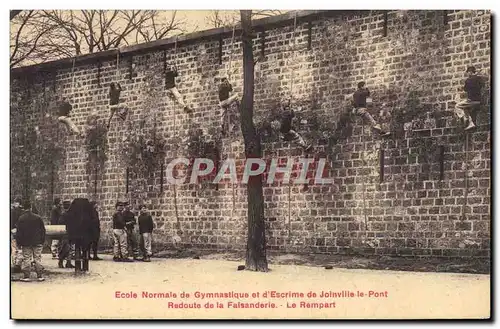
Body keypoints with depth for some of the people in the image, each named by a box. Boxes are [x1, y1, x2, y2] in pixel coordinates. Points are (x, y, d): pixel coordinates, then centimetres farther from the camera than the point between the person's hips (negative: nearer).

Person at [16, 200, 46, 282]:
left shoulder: (21, 219, -6)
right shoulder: (38, 218, -2)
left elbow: (18, 232, -4)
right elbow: (43, 230, 4)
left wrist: (19, 242, 4)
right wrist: (42, 240, 12)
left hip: (25, 243, -1)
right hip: (37, 243, 1)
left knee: (26, 259, 4)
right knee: (38, 259, 5)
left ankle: (26, 276, 3)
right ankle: (40, 276, 5)